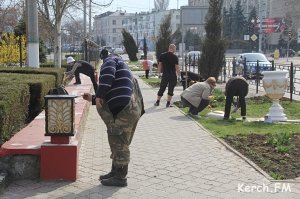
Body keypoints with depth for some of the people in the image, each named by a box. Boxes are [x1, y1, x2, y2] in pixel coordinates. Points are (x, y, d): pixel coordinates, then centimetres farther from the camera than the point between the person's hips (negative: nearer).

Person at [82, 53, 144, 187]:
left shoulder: (110, 60, 4)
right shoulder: (121, 73, 31)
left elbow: (107, 75, -21)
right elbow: (110, 98, 34)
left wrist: (99, 95, -19)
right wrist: (93, 99, 32)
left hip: (124, 111, -10)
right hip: (130, 109, 10)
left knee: (119, 144, -3)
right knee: (117, 143, 19)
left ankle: (120, 178, 5)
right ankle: (115, 172, 30)